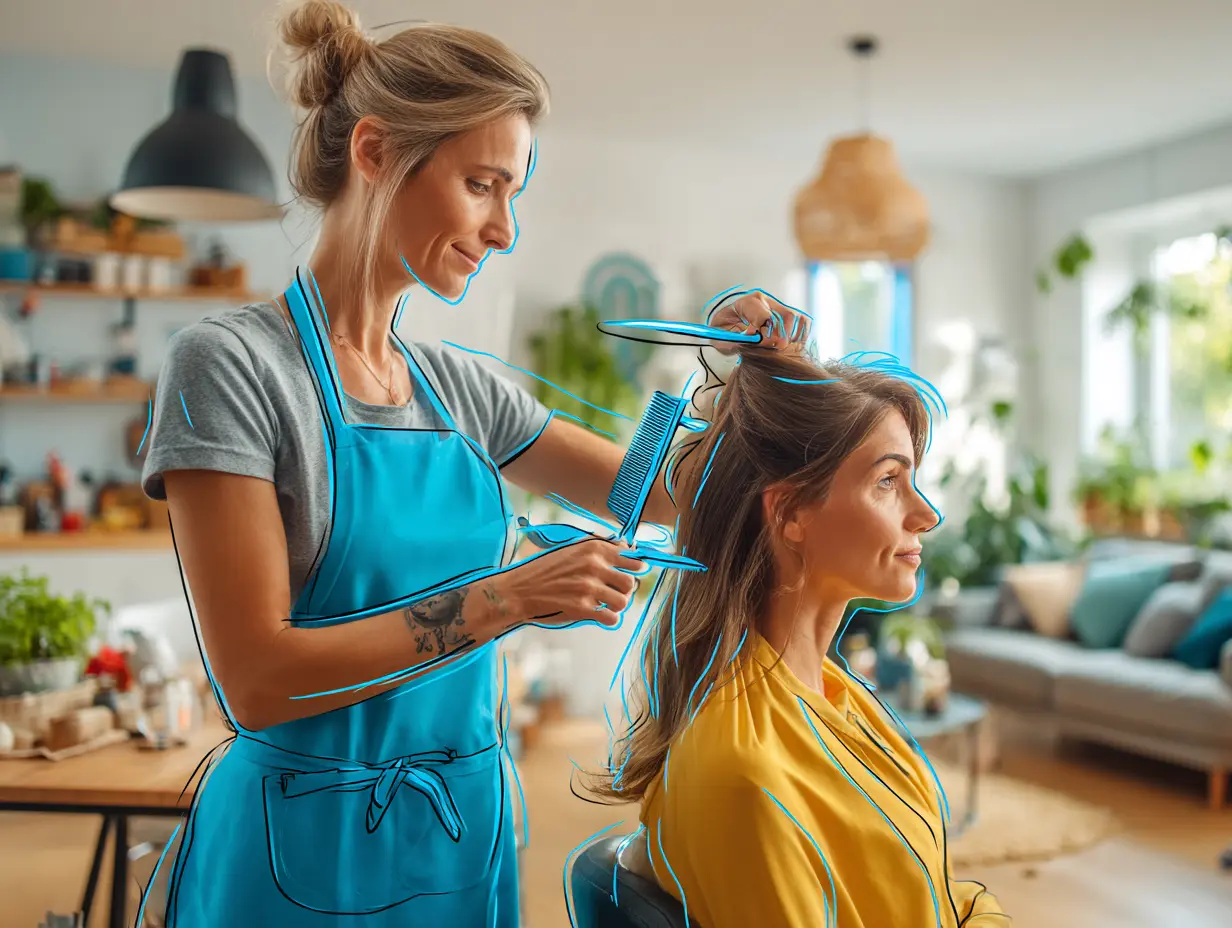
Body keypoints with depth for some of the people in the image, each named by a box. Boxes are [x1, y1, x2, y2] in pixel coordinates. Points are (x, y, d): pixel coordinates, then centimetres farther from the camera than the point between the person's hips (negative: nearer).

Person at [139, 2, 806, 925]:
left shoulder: (456, 386, 3)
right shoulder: (230, 364, -14)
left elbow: (667, 493, 11)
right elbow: (257, 681, -20)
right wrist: (508, 598, -23)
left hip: (467, 835, 6)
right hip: (310, 854, -6)